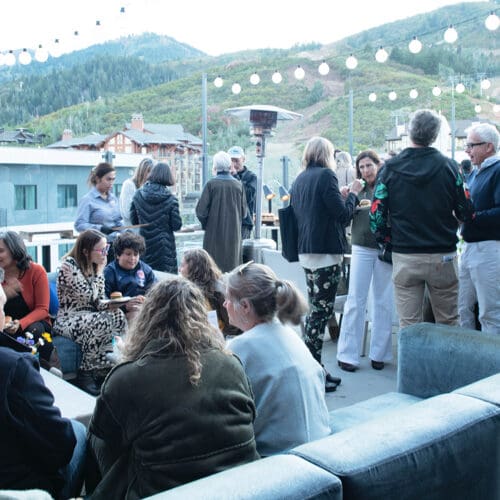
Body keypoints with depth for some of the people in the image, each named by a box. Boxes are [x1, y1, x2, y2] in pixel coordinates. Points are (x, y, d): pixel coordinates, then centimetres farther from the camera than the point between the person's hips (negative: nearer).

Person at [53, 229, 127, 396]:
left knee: (119, 316, -22)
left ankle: (105, 371, -18)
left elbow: (99, 302, 9)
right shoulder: (69, 265, -14)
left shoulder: (94, 266, 9)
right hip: (68, 319, -7)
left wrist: (112, 305, -14)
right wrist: (99, 271, -9)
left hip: (91, 317, 7)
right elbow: (89, 296, -19)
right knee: (103, 322, -33)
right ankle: (85, 375, -18)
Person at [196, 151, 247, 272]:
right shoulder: (238, 185, 1)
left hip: (214, 234, -3)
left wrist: (205, 224, 7)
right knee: (232, 264, 11)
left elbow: (201, 211, -10)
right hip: (234, 234, 3)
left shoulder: (211, 184, -9)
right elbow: (244, 212, 5)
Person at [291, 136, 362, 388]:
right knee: (321, 311, -5)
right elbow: (342, 213, -13)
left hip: (306, 252, 9)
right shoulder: (326, 175, -10)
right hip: (326, 252, -9)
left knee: (315, 310, 15)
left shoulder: (300, 179, 14)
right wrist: (353, 193, 5)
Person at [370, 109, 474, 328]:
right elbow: (466, 213, -2)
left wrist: (388, 245, 9)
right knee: (449, 324, 13)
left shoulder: (390, 168, -4)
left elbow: (376, 216, -6)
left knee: (408, 326, 6)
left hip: (404, 258, 0)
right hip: (443, 256, 0)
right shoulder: (448, 167, -4)